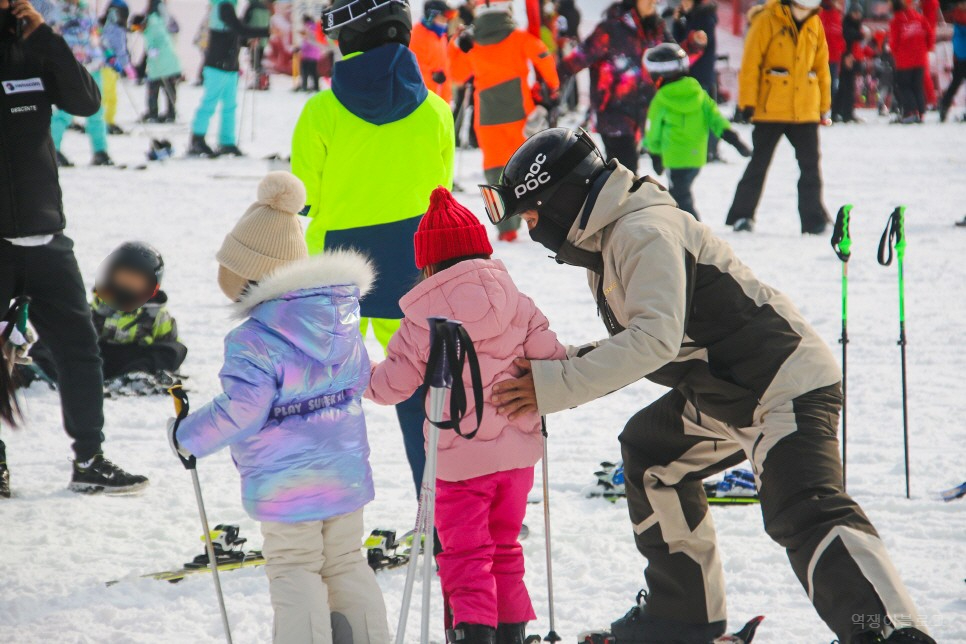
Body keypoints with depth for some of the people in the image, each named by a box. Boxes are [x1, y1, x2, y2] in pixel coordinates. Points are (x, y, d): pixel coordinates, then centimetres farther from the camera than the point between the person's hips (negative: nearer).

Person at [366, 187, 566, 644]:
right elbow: (554, 362, -1)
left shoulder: (422, 320, -10)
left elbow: (393, 385, -4)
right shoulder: (517, 305, -2)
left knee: (465, 555, 4)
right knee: (504, 547, 19)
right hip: (518, 452, 4)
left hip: (460, 460, -4)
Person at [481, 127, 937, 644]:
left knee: (805, 515, -26)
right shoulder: (606, 244, 15)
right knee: (648, 451, 25)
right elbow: (632, 345, 18)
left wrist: (555, 386, -29)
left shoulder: (644, 232, -18)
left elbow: (655, 339, -29)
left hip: (788, 388, -11)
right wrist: (558, 363, 1)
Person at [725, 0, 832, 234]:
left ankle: (814, 220, 7)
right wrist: (748, 103, -10)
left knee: (810, 164, 2)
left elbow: (821, 65, 15)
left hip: (805, 109, 4)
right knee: (759, 162, 4)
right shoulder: (767, 20, -7)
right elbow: (750, 63, -7)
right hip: (770, 108, -4)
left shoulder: (814, 24, 7)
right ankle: (742, 216, 13)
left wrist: (824, 105, 15)